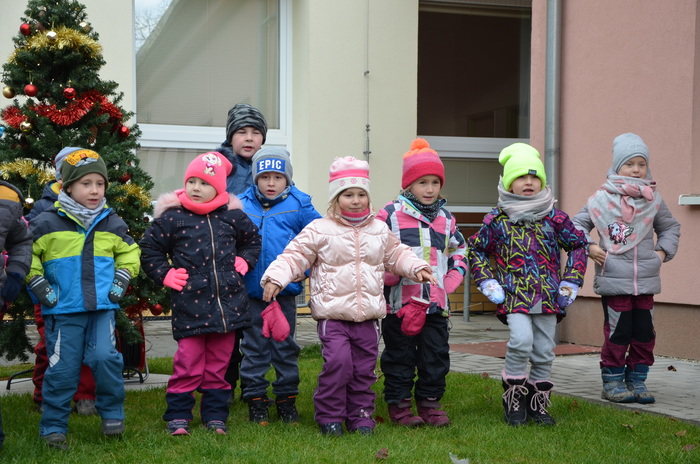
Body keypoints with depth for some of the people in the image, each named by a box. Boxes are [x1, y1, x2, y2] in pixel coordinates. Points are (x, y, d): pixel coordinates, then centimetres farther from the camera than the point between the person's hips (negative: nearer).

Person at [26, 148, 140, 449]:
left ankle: (112, 414, 12)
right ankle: (53, 427, 16)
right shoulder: (47, 224, -4)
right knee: (62, 369, 2)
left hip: (103, 307, 2)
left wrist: (121, 280, 8)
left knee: (105, 358, -10)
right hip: (62, 310, -2)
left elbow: (129, 253, 21)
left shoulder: (112, 224, 7)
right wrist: (39, 285, -4)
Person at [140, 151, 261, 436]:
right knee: (188, 363, -2)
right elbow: (149, 249, 8)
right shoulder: (172, 217, -1)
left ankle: (215, 415, 21)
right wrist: (165, 274, -1)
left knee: (218, 364, 10)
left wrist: (244, 261, 10)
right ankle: (177, 417, 10)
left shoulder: (232, 216, 7)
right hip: (190, 305, -3)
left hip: (228, 304, 3)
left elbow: (252, 239, 25)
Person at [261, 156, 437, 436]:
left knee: (364, 367, 6)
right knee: (338, 362, -15)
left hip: (368, 315, 4)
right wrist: (275, 277, -19)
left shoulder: (380, 230, 10)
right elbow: (295, 256, -4)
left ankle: (361, 415, 20)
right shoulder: (319, 230, -3)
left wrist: (416, 268, 10)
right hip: (332, 314, -4)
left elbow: (396, 255, 24)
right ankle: (329, 416, 2)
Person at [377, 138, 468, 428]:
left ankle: (429, 402, 21)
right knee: (400, 356, 4)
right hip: (399, 303, -4)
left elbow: (459, 253, 21)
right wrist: (389, 275, -13)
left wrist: (450, 282, 7)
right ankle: (399, 404, 15)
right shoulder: (390, 215, -2)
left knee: (436, 356, 8)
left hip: (437, 304, 4)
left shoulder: (446, 219, 13)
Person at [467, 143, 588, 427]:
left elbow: (578, 245, 14)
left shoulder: (554, 218, 4)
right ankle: (513, 400, -4)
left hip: (548, 297, 3)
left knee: (544, 352, 6)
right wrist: (488, 282, 1)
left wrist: (570, 283, 6)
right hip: (515, 296, -3)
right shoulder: (497, 220, 1)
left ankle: (537, 404, 24)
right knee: (521, 341, -23)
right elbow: (476, 249, 12)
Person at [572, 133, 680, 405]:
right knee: (617, 332, -3)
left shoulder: (653, 200, 7)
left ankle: (637, 380, 18)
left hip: (646, 280, 4)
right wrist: (589, 247, -7)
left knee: (644, 332, 7)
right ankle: (612, 382, 8)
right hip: (613, 279, -4)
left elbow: (670, 227, 22)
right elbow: (578, 225, 6)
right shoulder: (601, 199, -3)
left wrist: (663, 251, 8)